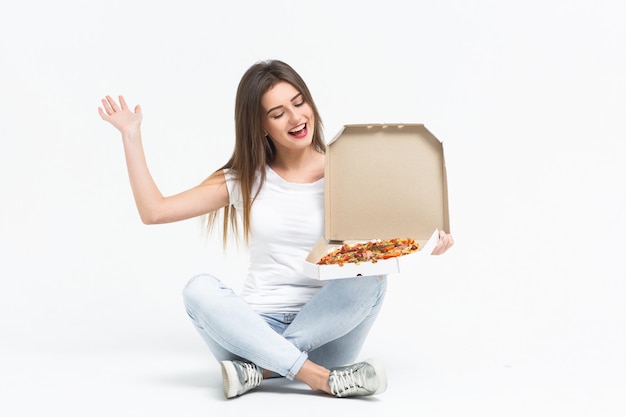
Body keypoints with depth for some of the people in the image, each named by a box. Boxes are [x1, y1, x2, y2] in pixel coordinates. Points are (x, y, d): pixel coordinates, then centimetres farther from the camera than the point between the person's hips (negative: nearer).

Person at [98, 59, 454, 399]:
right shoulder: (245, 179, 7)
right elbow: (154, 211, 4)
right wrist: (131, 136, 3)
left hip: (323, 330, -1)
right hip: (258, 326, 1)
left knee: (370, 277, -29)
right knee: (200, 290, -28)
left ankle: (257, 370, -30)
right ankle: (323, 380, -36)